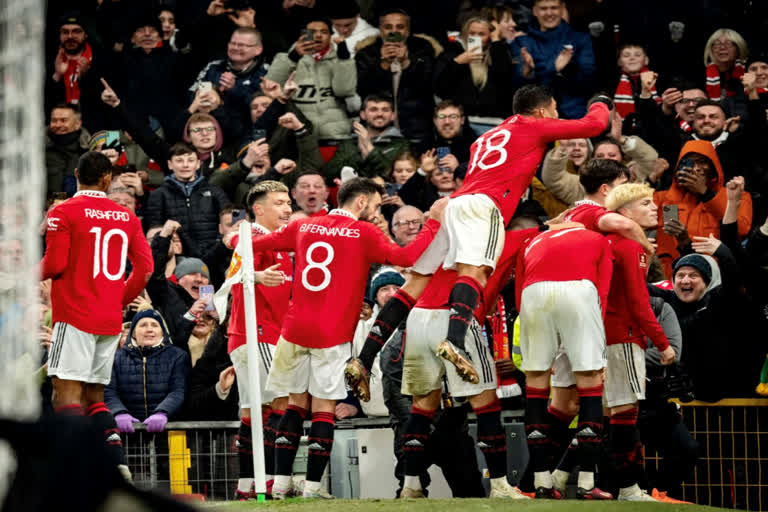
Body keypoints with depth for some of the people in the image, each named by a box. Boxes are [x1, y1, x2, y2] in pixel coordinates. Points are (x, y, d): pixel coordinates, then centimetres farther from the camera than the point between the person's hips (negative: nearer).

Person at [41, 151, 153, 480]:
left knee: (66, 391, -10)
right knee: (94, 396, 14)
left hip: (76, 315, -6)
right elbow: (145, 268, 8)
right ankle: (116, 459, -3)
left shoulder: (63, 213, -5)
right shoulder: (126, 217, 11)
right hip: (111, 321, 6)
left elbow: (55, 264, -11)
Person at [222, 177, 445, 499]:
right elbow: (407, 258, -12)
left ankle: (281, 482, 10)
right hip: (333, 335, -4)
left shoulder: (304, 227, 11)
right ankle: (312, 487, -2)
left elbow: (259, 243, 22)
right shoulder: (363, 233, -4)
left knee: (296, 402, 14)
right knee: (324, 408, 1)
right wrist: (433, 222, -3)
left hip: (296, 328, 4)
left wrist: (237, 240, 44)